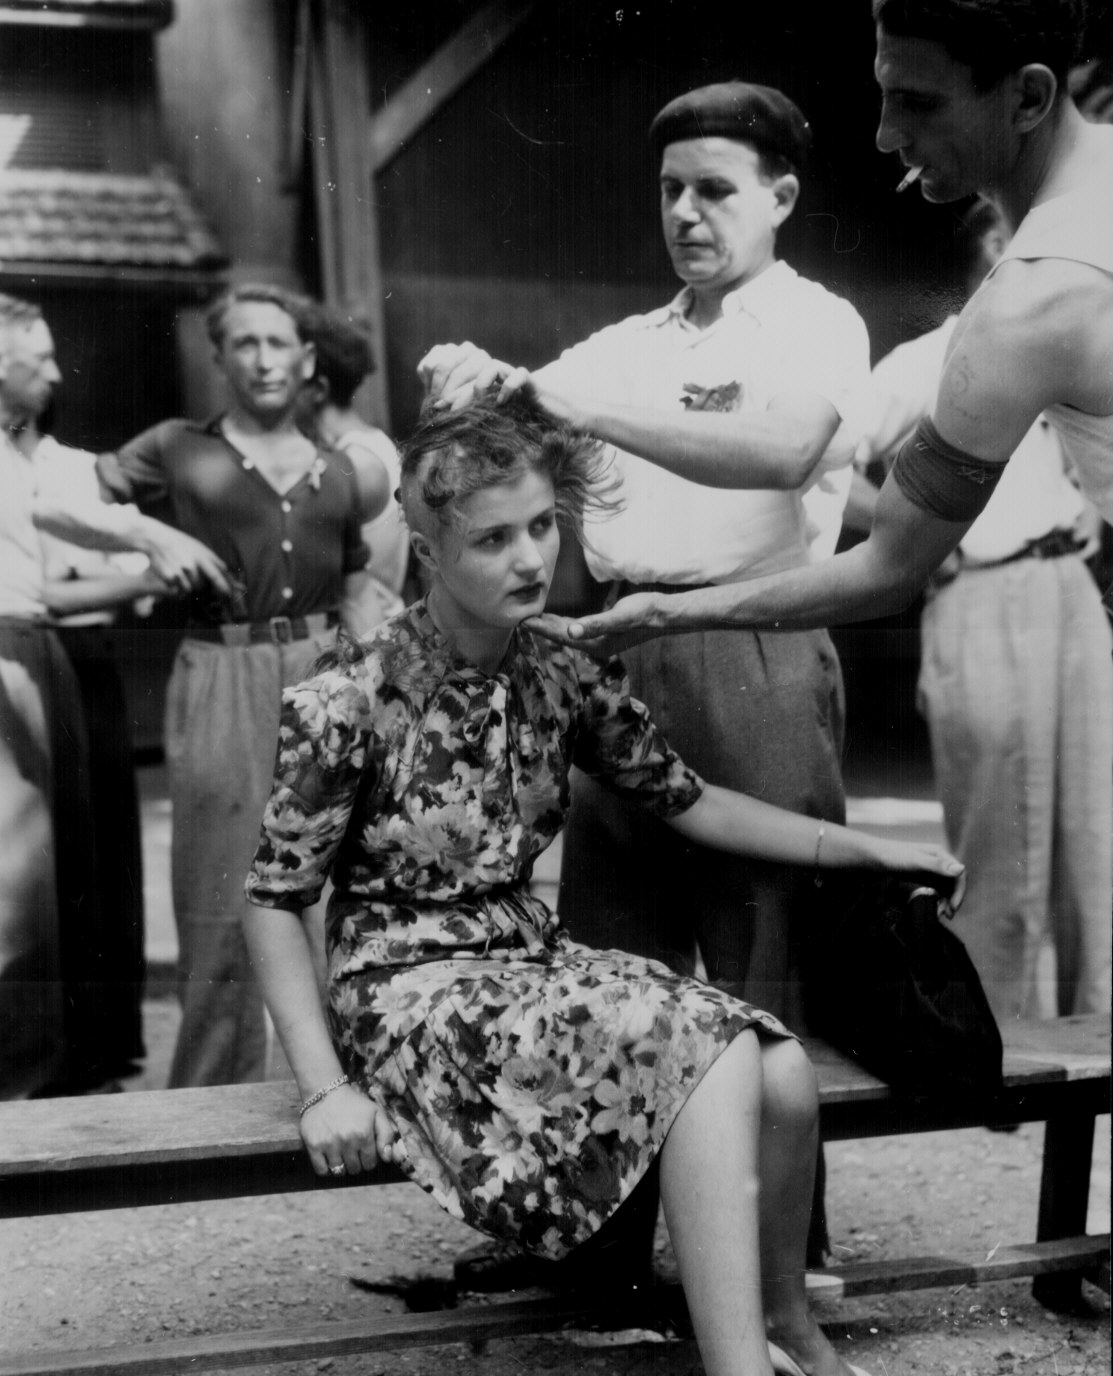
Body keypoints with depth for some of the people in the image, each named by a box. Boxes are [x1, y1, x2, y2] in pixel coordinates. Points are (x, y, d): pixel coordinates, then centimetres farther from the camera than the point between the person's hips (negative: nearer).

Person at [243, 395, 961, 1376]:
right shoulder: (350, 700, -14)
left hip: (531, 958, 6)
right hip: (411, 989, -6)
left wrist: (864, 847, 6)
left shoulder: (563, 680, 3)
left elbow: (688, 802, 11)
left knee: (784, 1072, -16)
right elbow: (276, 901, -9)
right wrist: (325, 1087, -16)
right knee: (710, 1053, -27)